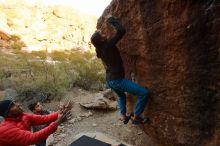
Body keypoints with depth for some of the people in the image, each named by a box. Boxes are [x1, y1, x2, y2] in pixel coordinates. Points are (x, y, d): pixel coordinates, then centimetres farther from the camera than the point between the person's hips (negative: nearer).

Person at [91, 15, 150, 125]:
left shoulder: (99, 48, 5)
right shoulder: (108, 45, -18)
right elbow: (121, 31, -23)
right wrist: (111, 20, -8)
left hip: (110, 80, 10)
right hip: (117, 80, -9)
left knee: (121, 96, 37)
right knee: (144, 93, -7)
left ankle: (124, 117, 42)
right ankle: (136, 117, 6)